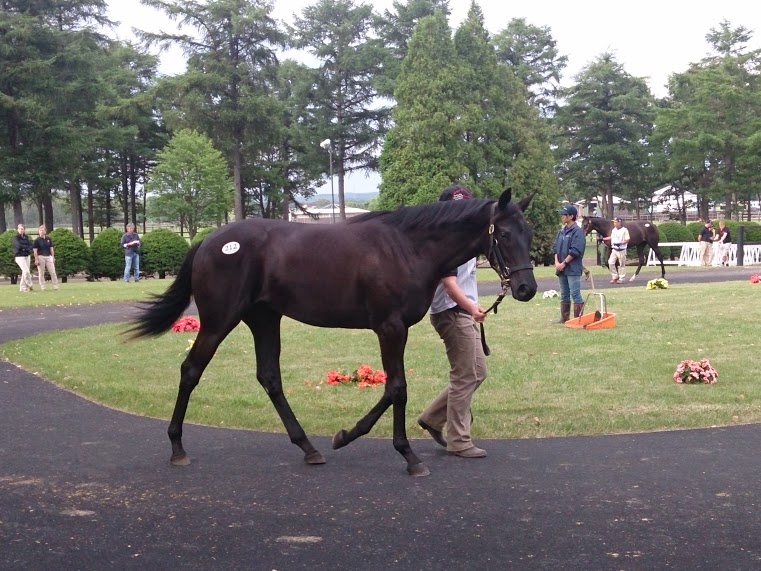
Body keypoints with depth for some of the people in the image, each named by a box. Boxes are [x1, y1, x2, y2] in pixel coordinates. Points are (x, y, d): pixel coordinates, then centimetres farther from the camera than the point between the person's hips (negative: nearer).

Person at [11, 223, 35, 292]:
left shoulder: (26, 237, 12)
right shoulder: (15, 238, -4)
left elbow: (30, 245, 2)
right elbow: (18, 246, -18)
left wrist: (23, 247, -16)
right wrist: (26, 247, -8)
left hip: (26, 256, 6)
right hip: (19, 256, -6)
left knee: (25, 272, 7)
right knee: (26, 271, -14)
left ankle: (22, 287, 13)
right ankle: (29, 286, -3)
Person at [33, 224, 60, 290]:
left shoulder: (48, 239, 9)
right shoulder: (37, 240, -3)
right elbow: (35, 250, -5)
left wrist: (53, 257, 8)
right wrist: (36, 259, -11)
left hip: (48, 256, 3)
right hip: (41, 257, -3)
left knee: (53, 272, 1)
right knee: (41, 273, 2)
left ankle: (55, 286, 6)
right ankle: (42, 287, 7)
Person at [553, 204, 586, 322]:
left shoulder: (577, 231, -10)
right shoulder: (561, 231, 13)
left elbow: (575, 251, -17)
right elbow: (555, 247, 13)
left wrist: (564, 263, -14)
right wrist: (557, 262, -2)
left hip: (573, 269, -8)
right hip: (561, 268, 8)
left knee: (575, 294, -7)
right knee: (564, 295, 14)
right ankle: (564, 318, 22)